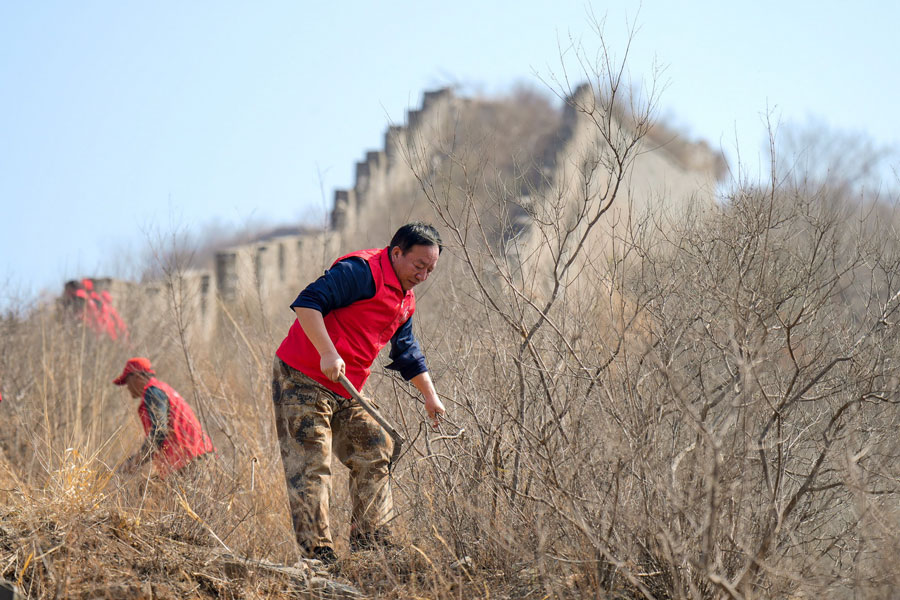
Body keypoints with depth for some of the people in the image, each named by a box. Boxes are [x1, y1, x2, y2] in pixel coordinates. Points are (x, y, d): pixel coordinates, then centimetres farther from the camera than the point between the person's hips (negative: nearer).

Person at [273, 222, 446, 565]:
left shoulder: (405, 301, 15)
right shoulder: (362, 272, -15)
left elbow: (407, 354, 29)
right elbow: (308, 302, -25)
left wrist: (430, 396, 25)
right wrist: (328, 353, -31)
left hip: (347, 392, 10)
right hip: (302, 380, -10)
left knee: (375, 455, 9)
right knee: (312, 464, -11)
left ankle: (370, 543, 14)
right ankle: (318, 553, -13)